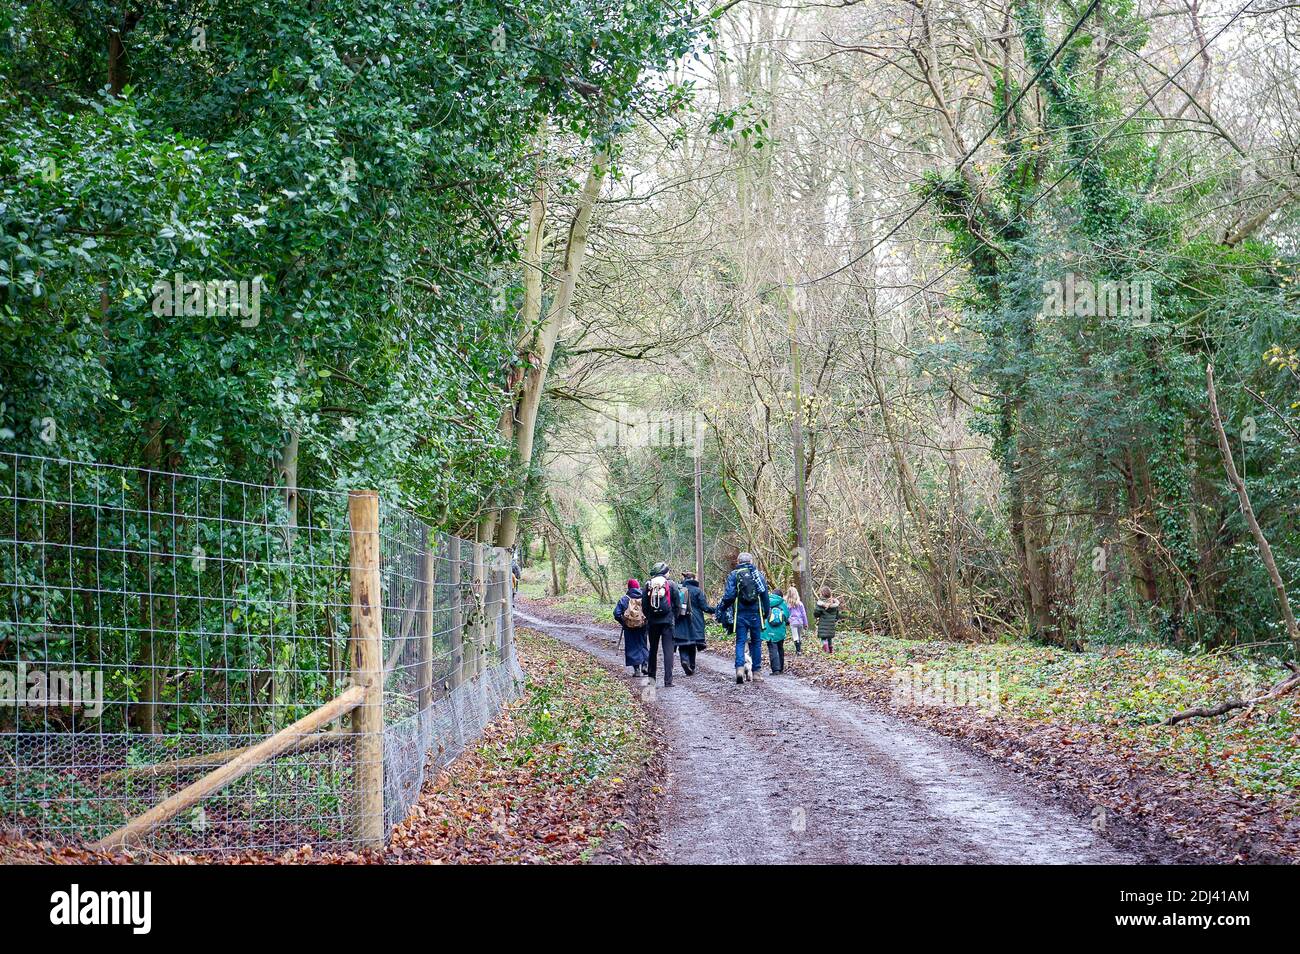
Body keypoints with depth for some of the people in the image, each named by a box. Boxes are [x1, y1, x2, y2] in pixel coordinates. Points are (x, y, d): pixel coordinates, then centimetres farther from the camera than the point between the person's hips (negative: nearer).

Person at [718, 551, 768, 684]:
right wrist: (766, 614, 14)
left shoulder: (733, 575, -2)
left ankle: (740, 668, -19)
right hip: (756, 614, 1)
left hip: (740, 614, -1)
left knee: (740, 642, 0)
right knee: (756, 642, 11)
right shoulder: (758, 575, 5)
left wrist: (722, 607, 4)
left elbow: (729, 595, -10)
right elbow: (765, 595, 6)